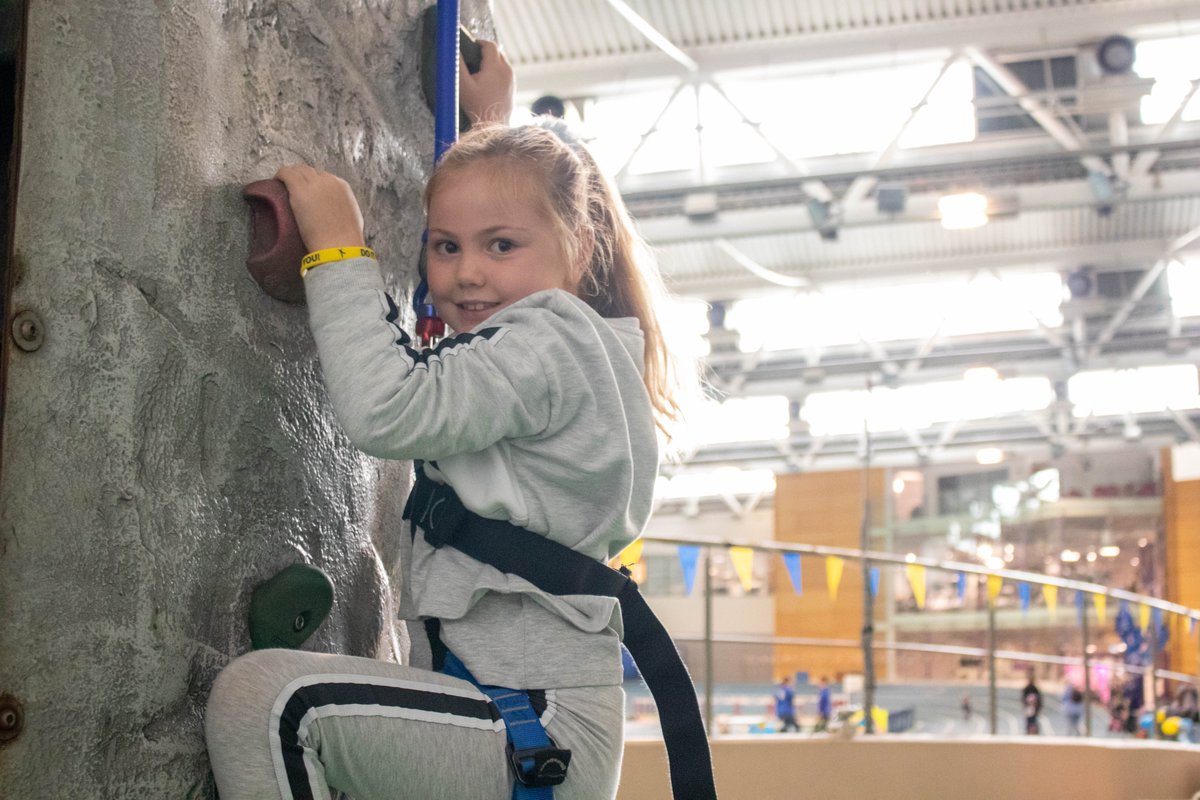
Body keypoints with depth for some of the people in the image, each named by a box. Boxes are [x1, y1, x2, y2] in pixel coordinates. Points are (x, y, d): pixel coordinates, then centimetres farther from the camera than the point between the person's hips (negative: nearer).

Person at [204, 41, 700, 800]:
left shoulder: (548, 341, -14)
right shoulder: (562, 339, 16)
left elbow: (387, 410, -27)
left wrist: (340, 245, -17)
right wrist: (490, 119, 42)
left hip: (536, 729, -11)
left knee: (263, 693, -22)